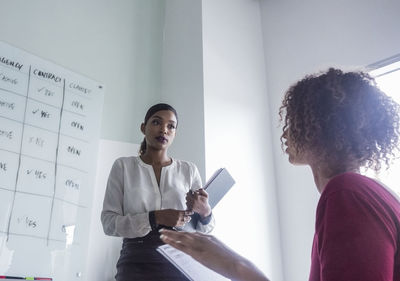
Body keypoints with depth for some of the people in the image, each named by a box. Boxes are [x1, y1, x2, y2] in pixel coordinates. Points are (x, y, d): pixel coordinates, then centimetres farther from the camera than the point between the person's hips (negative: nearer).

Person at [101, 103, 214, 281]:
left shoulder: (189, 170, 6)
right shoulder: (123, 166, 3)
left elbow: (202, 229, 8)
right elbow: (109, 222, -4)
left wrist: (205, 211, -15)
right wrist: (154, 218, -18)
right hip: (137, 264, -1)